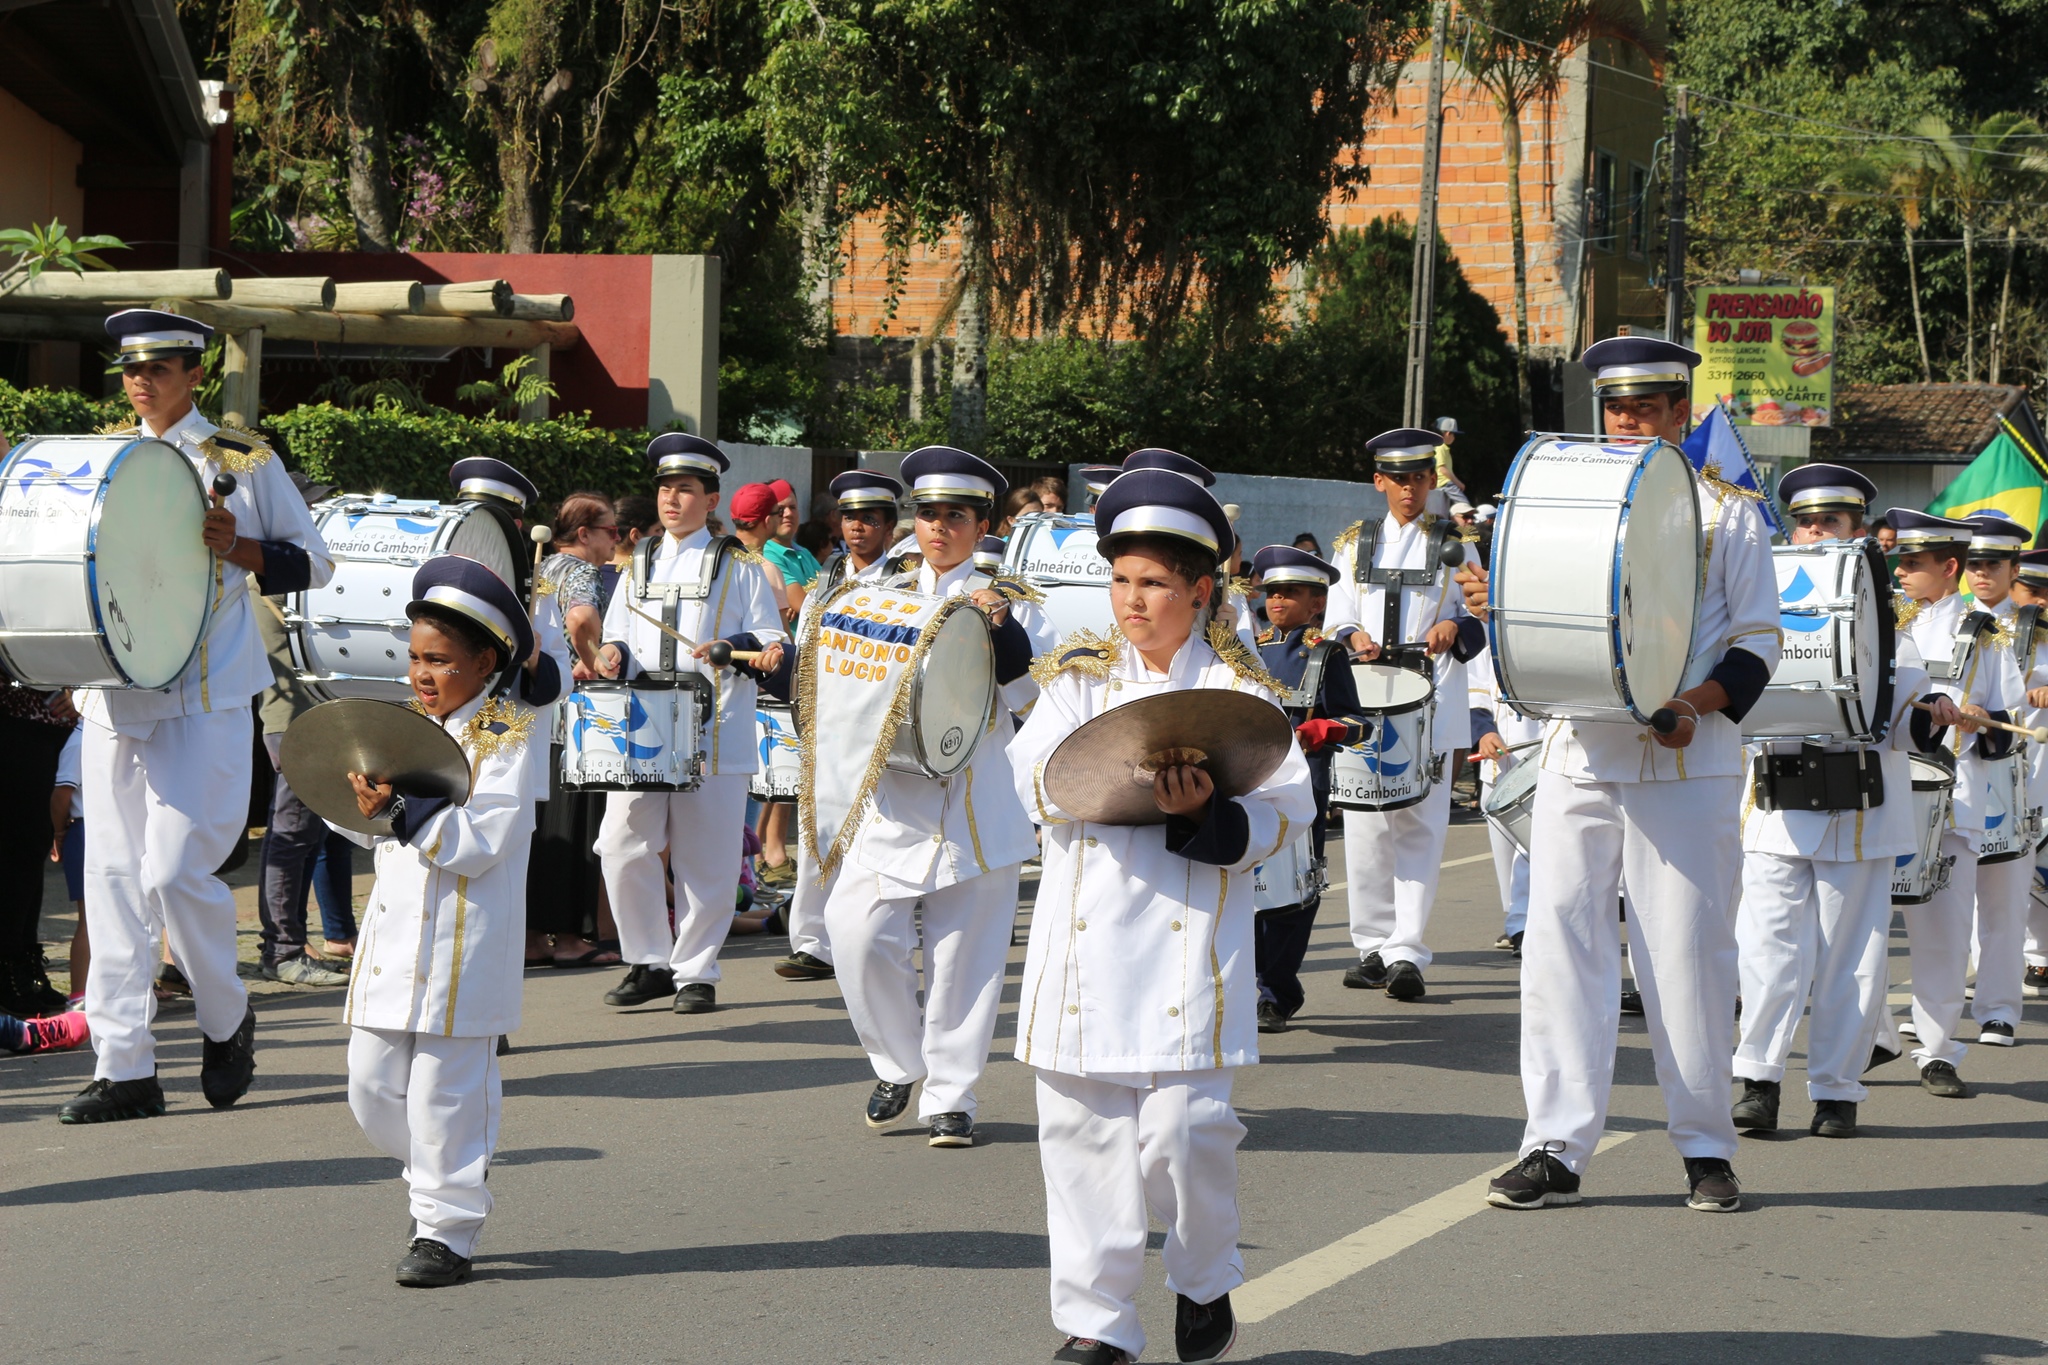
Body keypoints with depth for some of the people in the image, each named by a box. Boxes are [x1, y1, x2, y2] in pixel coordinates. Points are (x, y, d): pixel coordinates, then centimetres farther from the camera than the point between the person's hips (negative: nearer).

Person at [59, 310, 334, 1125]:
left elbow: (313, 563, 5)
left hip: (205, 697, -5)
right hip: (115, 693, 5)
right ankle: (124, 1066, 4)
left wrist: (235, 548, -12)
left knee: (174, 871, -12)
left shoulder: (243, 461, 2)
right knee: (114, 876, 0)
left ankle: (227, 1020, 14)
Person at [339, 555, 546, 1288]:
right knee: (372, 1089, 9)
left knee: (446, 1093, -3)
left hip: (462, 950, -7)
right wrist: (365, 804, -2)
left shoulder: (508, 741, -8)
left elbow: (479, 843, -18)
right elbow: (379, 835, 19)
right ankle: (447, 1182, 29)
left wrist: (400, 810, -24)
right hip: (393, 939, 7)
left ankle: (446, 1229, 7)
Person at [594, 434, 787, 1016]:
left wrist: (741, 651, -19)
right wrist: (613, 653, 0)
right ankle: (649, 962, 10)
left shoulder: (738, 566, 5)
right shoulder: (640, 564, 18)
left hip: (713, 733, -4)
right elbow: (616, 632, 23)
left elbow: (770, 641, 2)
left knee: (705, 860, -1)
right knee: (622, 847, -4)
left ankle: (695, 972, 10)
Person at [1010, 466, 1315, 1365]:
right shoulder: (1080, 674, 12)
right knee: (1082, 1128, 2)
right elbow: (1034, 776, -3)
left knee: (1183, 1122, -9)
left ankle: (1205, 1283, 18)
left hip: (1189, 941, -2)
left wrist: (1208, 813, -18)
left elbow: (1284, 810, 0)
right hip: (1086, 941, 3)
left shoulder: (1243, 689, 6)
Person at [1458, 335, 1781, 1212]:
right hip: (1578, 756, 3)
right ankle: (1556, 1148, 1)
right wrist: (1492, 604, -5)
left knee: (1688, 958, 0)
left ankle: (1706, 1149, 10)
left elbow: (1757, 641, 2)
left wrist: (1698, 701, -16)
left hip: (1685, 768, -3)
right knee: (1560, 946, -3)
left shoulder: (1727, 512, 6)